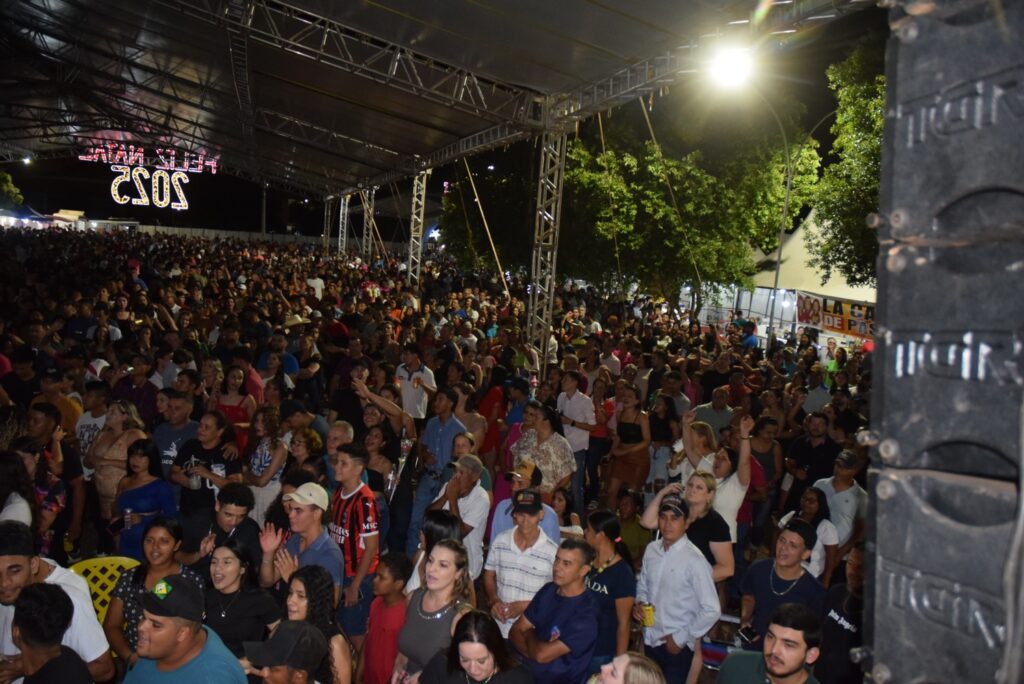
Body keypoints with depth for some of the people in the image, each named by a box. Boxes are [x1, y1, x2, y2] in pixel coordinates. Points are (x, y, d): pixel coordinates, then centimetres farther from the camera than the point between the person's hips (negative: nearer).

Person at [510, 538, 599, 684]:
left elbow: (542, 655, -22)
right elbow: (516, 630, 4)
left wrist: (529, 634, -3)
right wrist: (533, 652, -15)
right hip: (526, 666, 6)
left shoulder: (585, 615, -19)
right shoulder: (548, 590, 3)